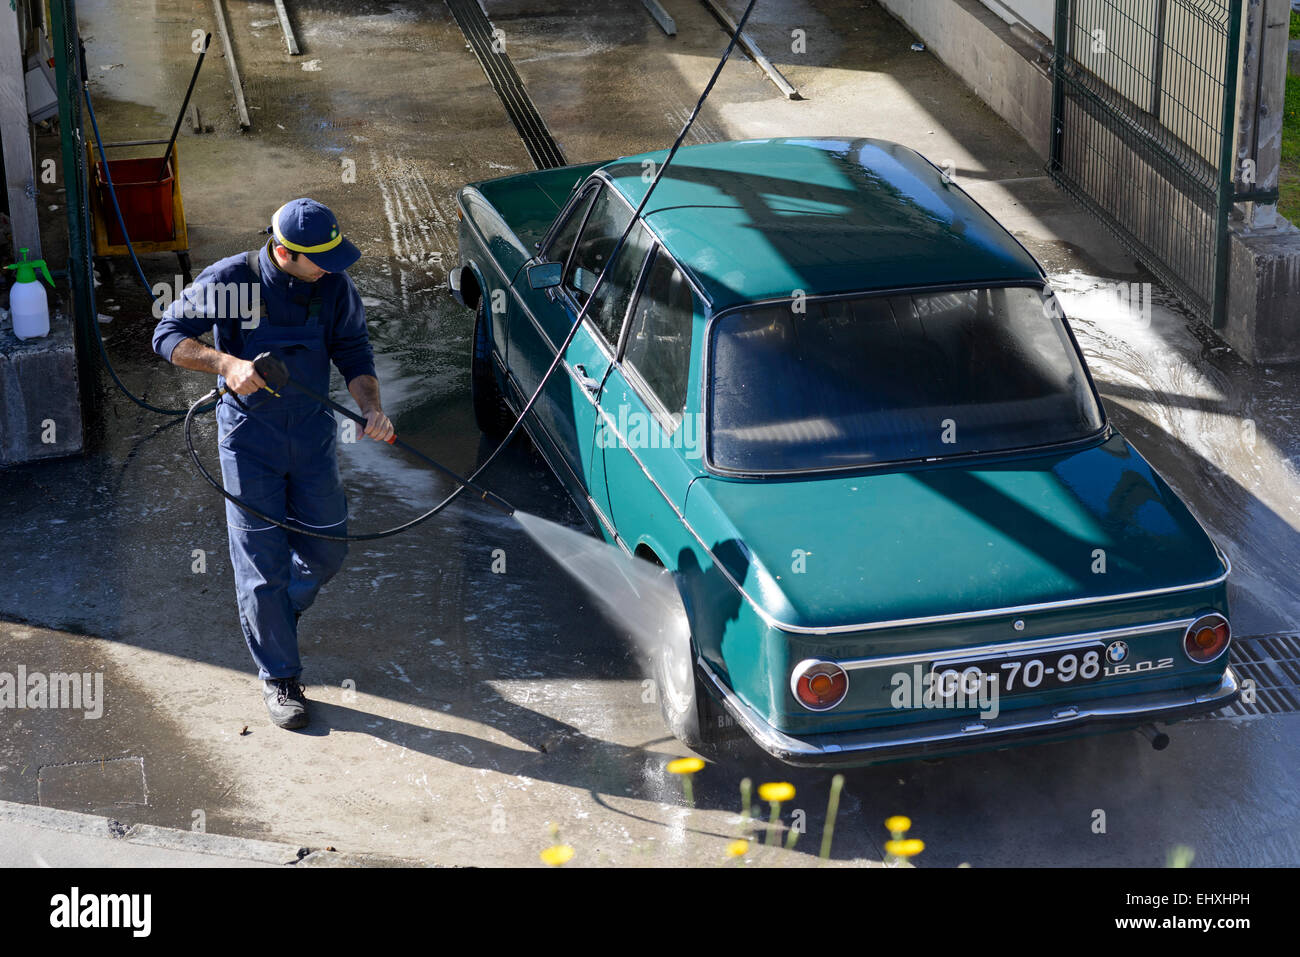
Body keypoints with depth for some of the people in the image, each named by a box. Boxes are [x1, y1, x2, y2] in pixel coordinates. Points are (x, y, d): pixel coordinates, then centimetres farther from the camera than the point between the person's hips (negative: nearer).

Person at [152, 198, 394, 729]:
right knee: (261, 562, -1)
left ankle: (276, 616, 43)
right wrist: (226, 363, -31)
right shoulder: (230, 280, -17)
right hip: (250, 435, -4)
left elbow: (354, 356, -1)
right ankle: (279, 677, 14)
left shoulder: (335, 285, -8)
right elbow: (168, 335, -13)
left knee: (327, 549, 12)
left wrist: (371, 407, -20)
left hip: (313, 432, 4)